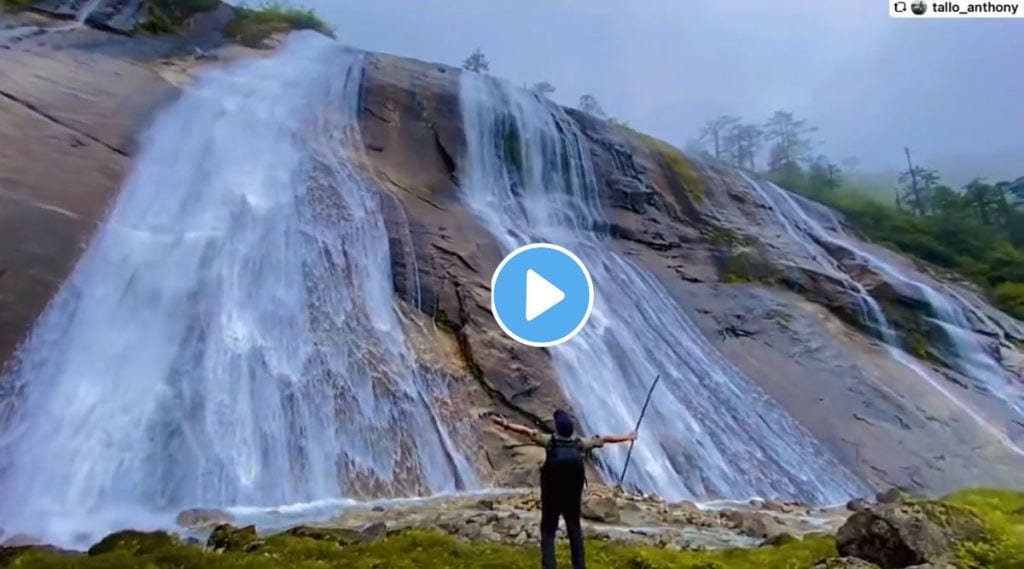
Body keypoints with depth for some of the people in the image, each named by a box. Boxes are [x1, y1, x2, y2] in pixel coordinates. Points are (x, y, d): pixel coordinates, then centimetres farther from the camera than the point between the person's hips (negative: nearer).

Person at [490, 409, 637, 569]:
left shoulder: (551, 442, -13)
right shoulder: (581, 444, -5)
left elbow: (527, 431, -22)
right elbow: (604, 439, 5)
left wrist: (507, 425, -24)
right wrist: (627, 437, 17)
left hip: (551, 497, -2)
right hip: (573, 498, 3)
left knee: (548, 532, 9)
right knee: (575, 531, 20)